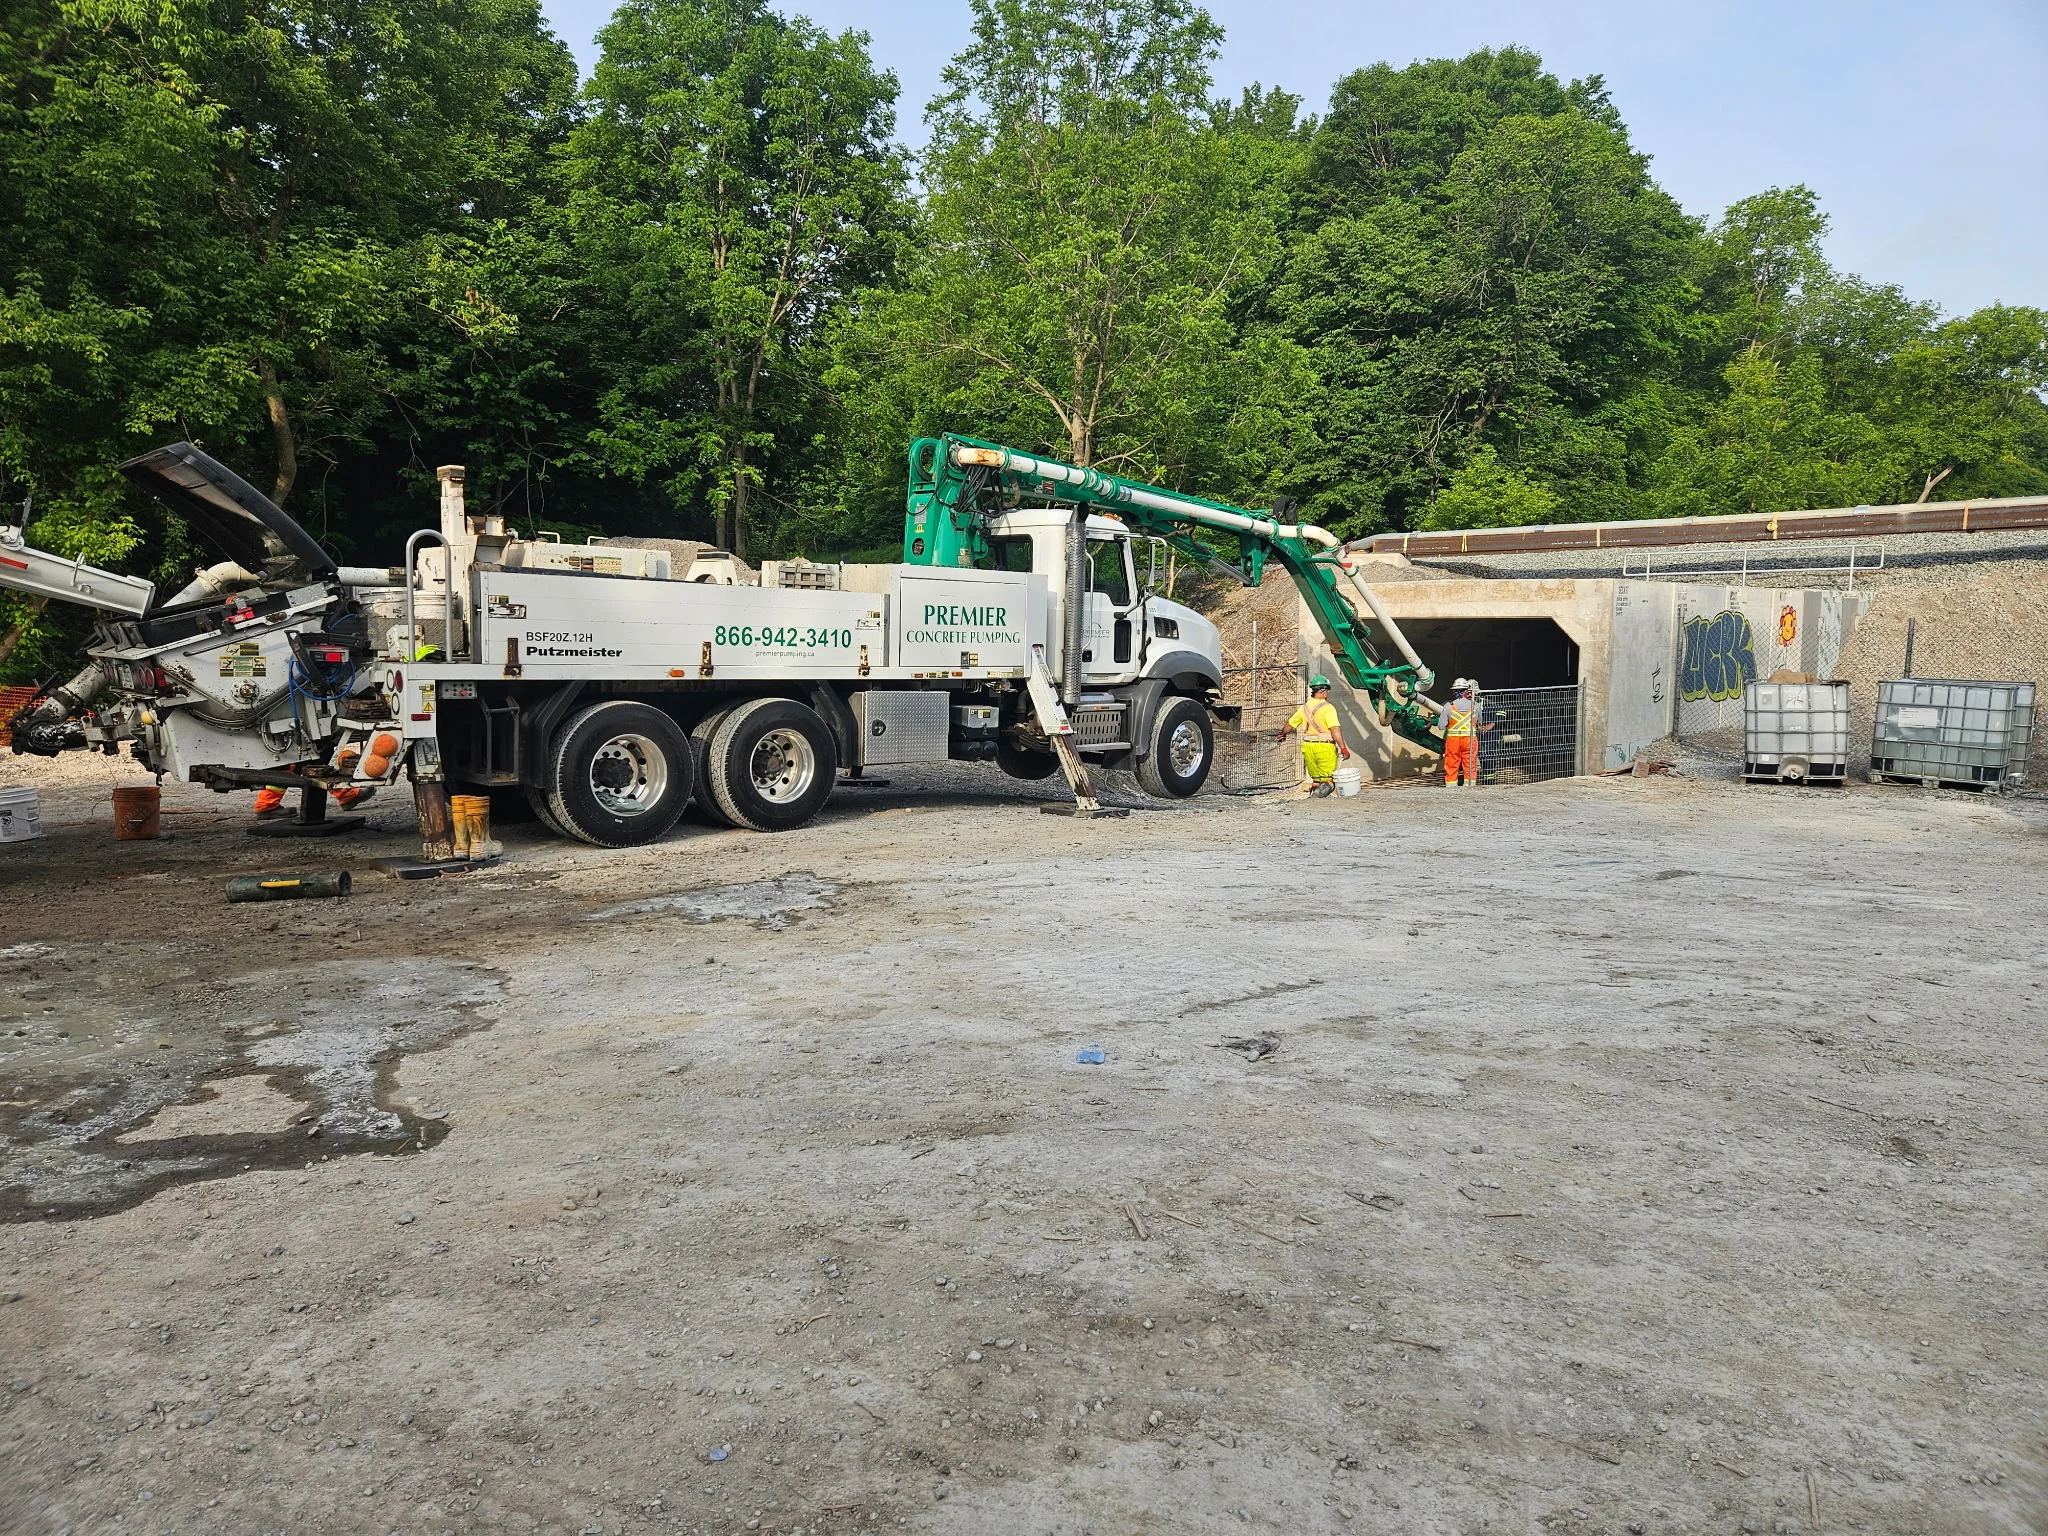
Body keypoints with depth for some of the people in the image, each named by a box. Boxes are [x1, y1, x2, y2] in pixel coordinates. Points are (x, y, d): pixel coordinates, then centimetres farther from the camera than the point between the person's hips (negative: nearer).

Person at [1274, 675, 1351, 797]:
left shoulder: (1304, 708, 9)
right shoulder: (1327, 707, -10)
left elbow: (1290, 724, 22)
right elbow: (1335, 729, -18)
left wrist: (1282, 733, 41)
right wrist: (1343, 748, -17)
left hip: (1308, 746, 5)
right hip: (1325, 747, -5)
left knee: (1315, 778, 17)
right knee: (1328, 779, -3)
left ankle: (1315, 787, -7)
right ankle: (1326, 786, -29)